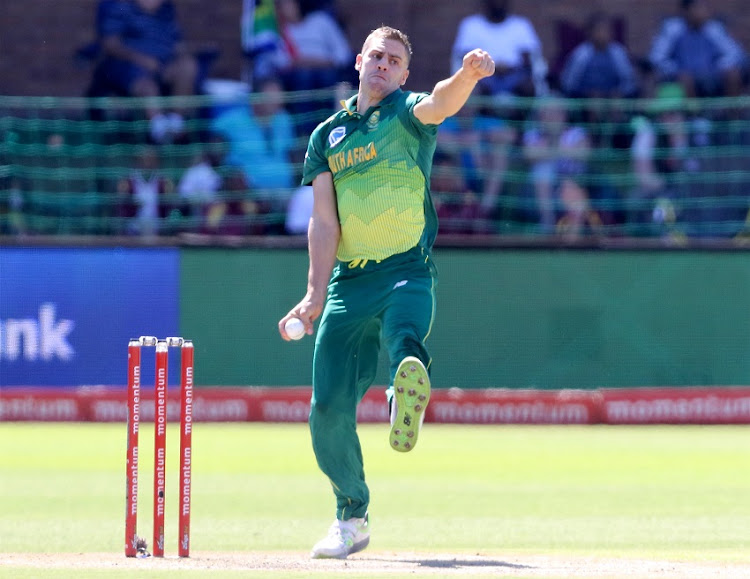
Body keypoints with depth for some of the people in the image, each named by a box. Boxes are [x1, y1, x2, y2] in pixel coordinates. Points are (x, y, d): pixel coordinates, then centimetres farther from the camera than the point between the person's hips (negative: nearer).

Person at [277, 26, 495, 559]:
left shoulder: (409, 114, 5)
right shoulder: (328, 135, 15)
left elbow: (441, 102, -21)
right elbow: (323, 221, 8)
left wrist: (469, 75, -44)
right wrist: (316, 294, -5)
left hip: (407, 273, -3)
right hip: (348, 281, 3)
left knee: (404, 338, -38)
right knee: (328, 406, 1)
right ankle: (352, 517, 14)